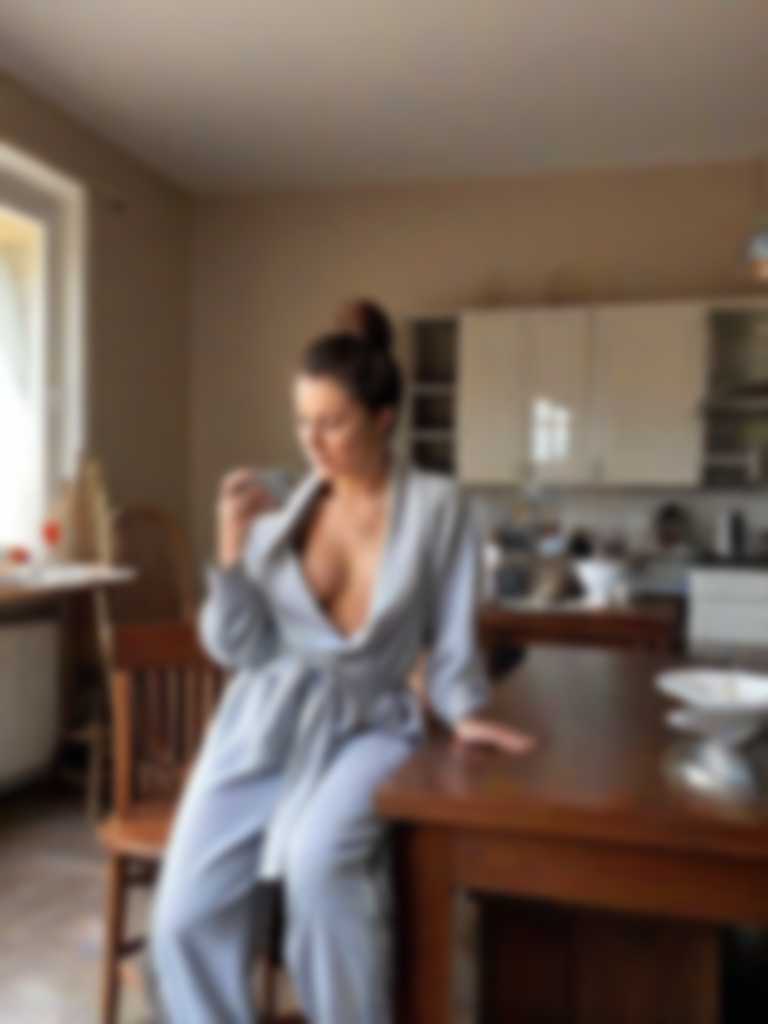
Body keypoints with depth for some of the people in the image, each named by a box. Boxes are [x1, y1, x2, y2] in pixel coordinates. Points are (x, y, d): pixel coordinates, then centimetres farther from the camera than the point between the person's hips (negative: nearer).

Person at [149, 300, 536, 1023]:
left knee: (319, 860, -32)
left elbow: (450, 633, 2)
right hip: (266, 722, 3)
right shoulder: (285, 510, 2)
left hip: (366, 724, -3)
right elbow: (238, 649, -1)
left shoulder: (436, 507, -4)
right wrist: (233, 548, -13)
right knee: (184, 916, -7)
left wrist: (464, 713, -14)